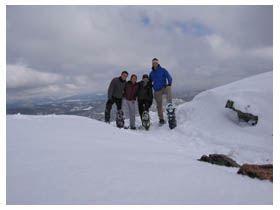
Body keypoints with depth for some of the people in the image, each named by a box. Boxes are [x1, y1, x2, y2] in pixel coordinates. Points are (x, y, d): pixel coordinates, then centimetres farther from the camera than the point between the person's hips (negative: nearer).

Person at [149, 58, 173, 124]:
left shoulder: (163, 70, 3)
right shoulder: (151, 73, 13)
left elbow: (169, 77, -4)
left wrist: (169, 83, -22)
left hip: (164, 88, -2)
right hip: (157, 91, 3)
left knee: (168, 89, -38)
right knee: (159, 105, 2)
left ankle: (169, 103, -46)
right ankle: (161, 119, 11)